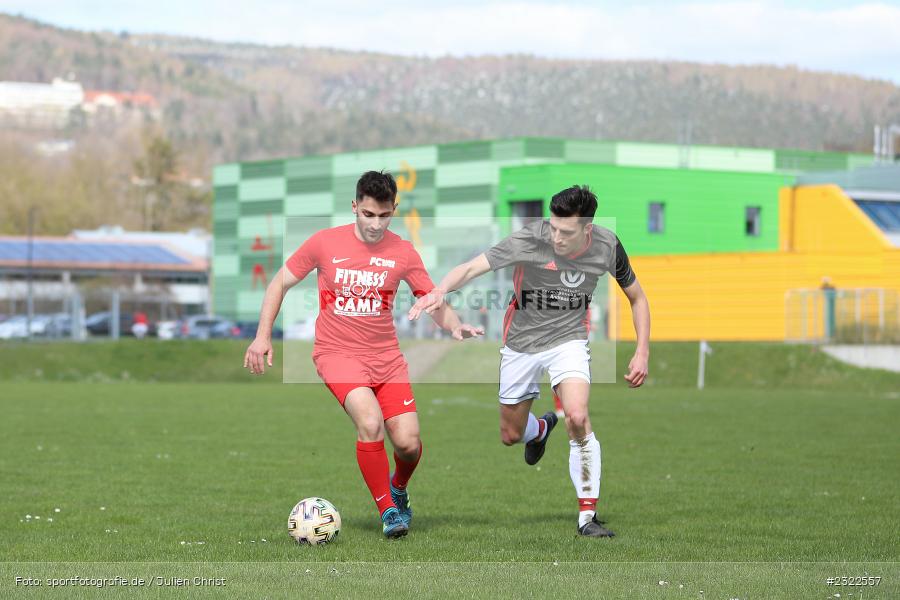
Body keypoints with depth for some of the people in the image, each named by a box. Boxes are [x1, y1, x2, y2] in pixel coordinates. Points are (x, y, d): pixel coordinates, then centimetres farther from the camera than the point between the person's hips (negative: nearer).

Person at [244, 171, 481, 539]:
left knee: (408, 443, -9)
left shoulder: (402, 252, -1)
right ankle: (387, 511, -9)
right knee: (370, 422, -27)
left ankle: (398, 487, 28)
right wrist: (262, 336, -3)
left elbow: (435, 303, 4)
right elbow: (280, 283, 5)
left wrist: (455, 326, -18)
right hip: (337, 353, -2)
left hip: (386, 357, 2)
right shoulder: (325, 243, -5)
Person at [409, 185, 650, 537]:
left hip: (567, 339, 0)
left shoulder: (607, 247, -15)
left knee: (577, 417, -26)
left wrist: (642, 353, -6)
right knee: (511, 436, 13)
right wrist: (441, 290, -53)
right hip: (521, 343, 0)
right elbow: (473, 267, -33)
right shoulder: (530, 239, -25)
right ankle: (541, 429, 53)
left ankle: (587, 516, -14)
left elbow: (636, 297, 2)